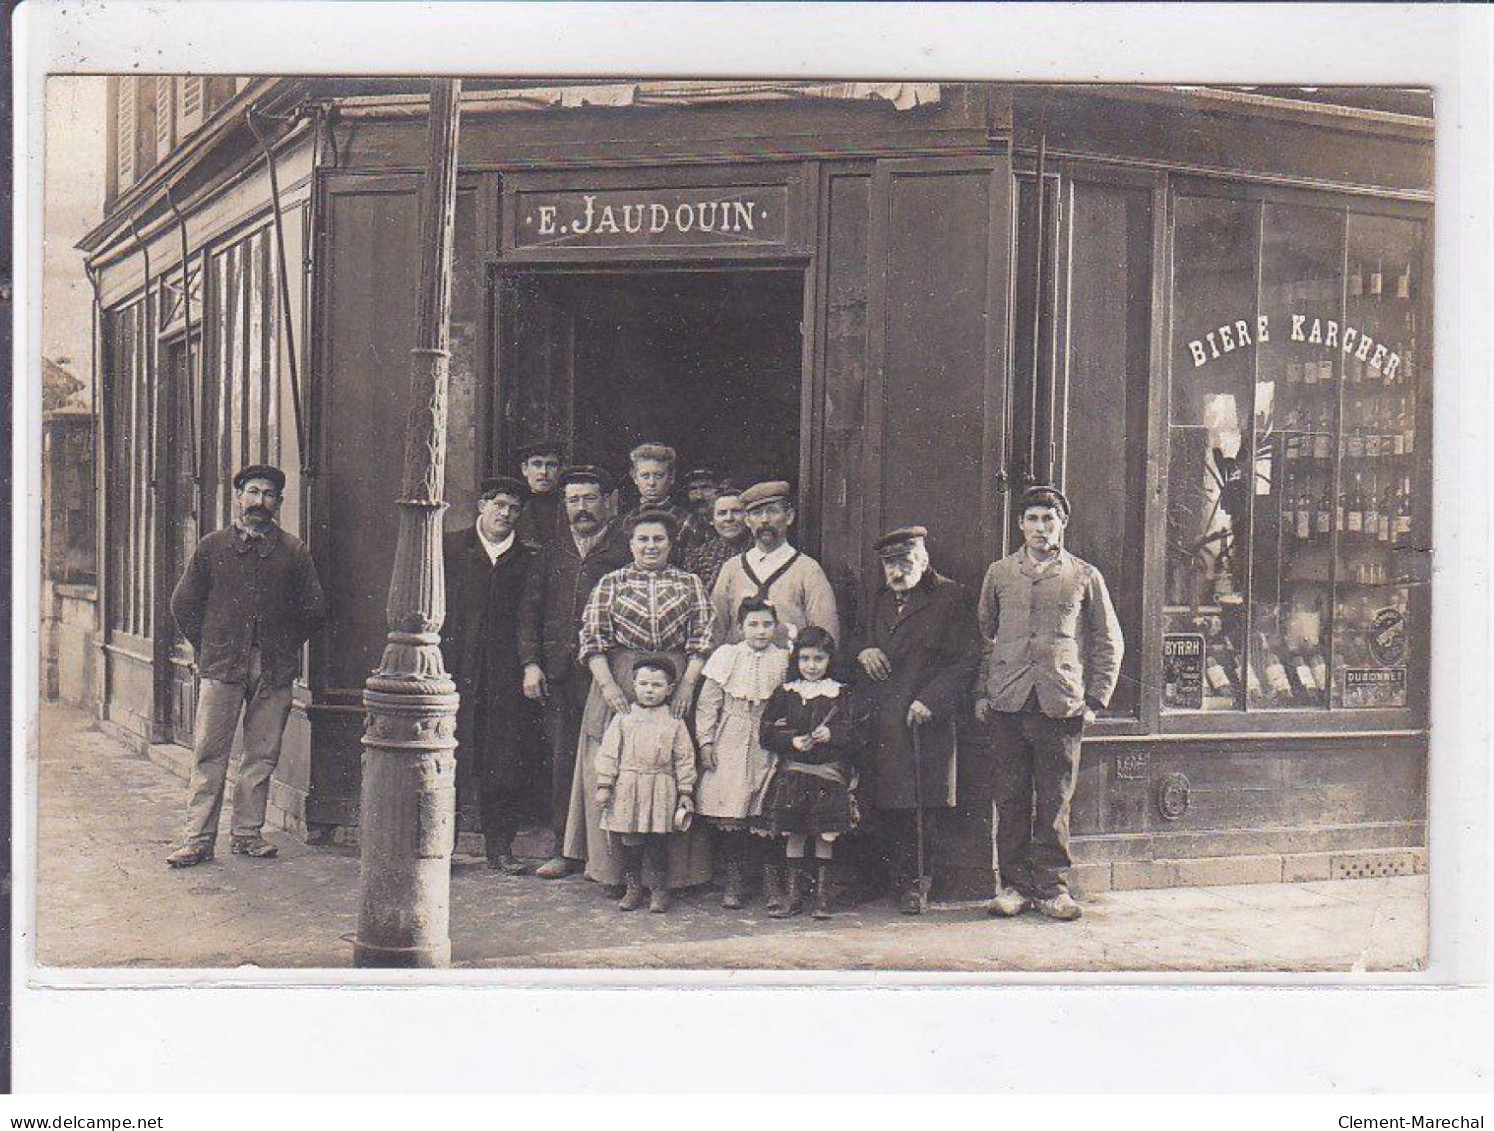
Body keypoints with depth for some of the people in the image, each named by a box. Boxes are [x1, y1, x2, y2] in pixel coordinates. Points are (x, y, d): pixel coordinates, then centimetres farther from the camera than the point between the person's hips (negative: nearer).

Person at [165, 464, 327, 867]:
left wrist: (283, 647, 9)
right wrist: (207, 647, 8)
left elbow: (314, 609, 10)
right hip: (222, 667, -1)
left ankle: (248, 833, 15)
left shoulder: (293, 551, 6)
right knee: (209, 753, -2)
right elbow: (183, 603, 12)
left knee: (262, 755, 5)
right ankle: (198, 838, 1)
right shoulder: (212, 547, 6)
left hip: (274, 669, 1)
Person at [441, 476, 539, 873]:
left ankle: (500, 846, 10)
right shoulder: (449, 548, 9)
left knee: (507, 762, 1)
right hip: (452, 668, -1)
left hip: (505, 675, 1)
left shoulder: (528, 558, 11)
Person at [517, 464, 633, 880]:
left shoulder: (626, 550, 3)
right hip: (557, 675, 4)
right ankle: (566, 849, 12)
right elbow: (530, 610, 15)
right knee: (562, 761, 4)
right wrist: (530, 663, 3)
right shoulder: (551, 553, 17)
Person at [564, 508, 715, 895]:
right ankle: (617, 869, 6)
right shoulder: (610, 583, 9)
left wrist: (688, 683, -8)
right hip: (620, 685, 0)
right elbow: (591, 639, 3)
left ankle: (673, 869, 5)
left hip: (676, 684, 0)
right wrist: (607, 685, -9)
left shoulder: (689, 584, 11)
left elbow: (702, 640, 5)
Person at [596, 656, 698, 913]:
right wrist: (604, 786, -2)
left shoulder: (675, 723, 4)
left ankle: (659, 889, 15)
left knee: (657, 842, 2)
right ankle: (633, 887, 18)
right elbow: (608, 753, 4)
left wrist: (685, 793, 2)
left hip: (661, 791, -1)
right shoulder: (623, 719, 5)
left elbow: (685, 759, 6)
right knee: (630, 842, 5)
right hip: (627, 789, 1)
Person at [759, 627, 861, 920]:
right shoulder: (786, 693, 6)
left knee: (825, 835, 2)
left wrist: (832, 734, -19)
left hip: (829, 772, -1)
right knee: (794, 833, 5)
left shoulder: (840, 693, 3)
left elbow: (854, 731, -1)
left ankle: (822, 893, 12)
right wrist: (792, 740, -12)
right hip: (792, 772, 1)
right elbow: (768, 731, 3)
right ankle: (792, 893, 13)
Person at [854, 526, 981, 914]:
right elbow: (860, 635, 31)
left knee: (919, 805, -6)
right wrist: (863, 650, 6)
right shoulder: (880, 601, 19)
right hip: (879, 721, 5)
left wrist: (930, 700, -13)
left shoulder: (949, 598, -1)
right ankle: (901, 878, 13)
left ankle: (915, 882, 4)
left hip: (924, 721, -5)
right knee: (888, 807, 3)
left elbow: (967, 659, -5)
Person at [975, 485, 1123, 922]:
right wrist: (981, 693, 9)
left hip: (1060, 703, -1)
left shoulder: (1085, 576, 8)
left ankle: (1051, 885, 10)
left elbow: (1109, 643, 11)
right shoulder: (999, 573, 13)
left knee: (1055, 801, 1)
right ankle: (1014, 884, 12)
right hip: (1006, 703, 1)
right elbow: (983, 634, 18)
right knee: (1010, 799, 3)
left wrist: (1094, 700, 3)